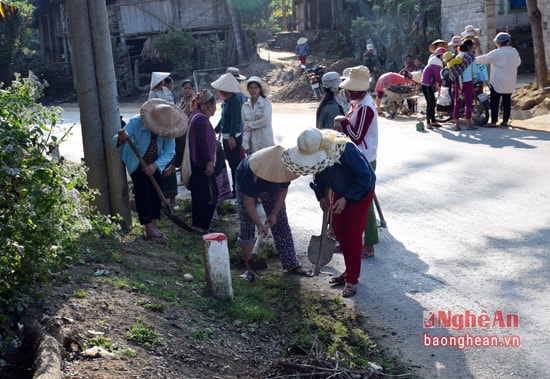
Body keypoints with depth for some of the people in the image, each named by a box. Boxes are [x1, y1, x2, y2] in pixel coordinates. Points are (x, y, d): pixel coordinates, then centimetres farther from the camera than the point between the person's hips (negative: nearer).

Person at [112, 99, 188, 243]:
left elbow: (169, 153, -21)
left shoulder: (167, 129, -24)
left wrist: (155, 166, -37)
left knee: (156, 190, -2)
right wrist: (121, 139, -63)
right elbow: (115, 141, -38)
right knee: (142, 190, -13)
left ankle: (153, 225, 7)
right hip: (136, 162, -3)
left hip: (155, 163, 3)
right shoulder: (136, 123, -33)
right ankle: (149, 229, -13)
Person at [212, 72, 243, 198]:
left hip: (233, 137, -10)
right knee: (232, 163, 15)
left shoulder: (234, 100, -16)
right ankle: (235, 190, 25)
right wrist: (215, 131, 26)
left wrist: (232, 136, -27)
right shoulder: (227, 100, 12)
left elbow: (235, 119, -22)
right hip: (226, 136, 10)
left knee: (235, 164, -4)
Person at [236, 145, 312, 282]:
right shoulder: (253, 173, -44)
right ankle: (249, 270, -1)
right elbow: (249, 203, -31)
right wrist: (260, 224, -35)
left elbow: (283, 189, -12)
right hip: (246, 185, -4)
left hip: (271, 188, 4)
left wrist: (274, 213, -13)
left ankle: (292, 265, 8)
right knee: (246, 227, -10)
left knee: (281, 224, 1)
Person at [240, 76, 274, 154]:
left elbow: (266, 121, -14)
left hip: (265, 142, -3)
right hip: (252, 143, 3)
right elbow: (244, 127, 5)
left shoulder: (266, 103, -2)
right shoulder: (245, 106, 7)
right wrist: (245, 145, -4)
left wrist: (249, 125, -5)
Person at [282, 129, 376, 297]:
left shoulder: (346, 150, -40)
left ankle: (352, 280, 3)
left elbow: (365, 176, -29)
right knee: (338, 227, 8)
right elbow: (318, 174, 2)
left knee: (353, 233, -7)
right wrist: (321, 196, -6)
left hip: (362, 190, -7)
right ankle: (349, 272, 23)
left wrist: (346, 199, -29)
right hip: (341, 190, 7)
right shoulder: (314, 153, -20)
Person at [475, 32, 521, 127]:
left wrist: (473, 59, 7)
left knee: (494, 102, -1)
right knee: (507, 101, 10)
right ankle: (505, 120, 13)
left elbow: (484, 59, -7)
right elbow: (518, 62, 21)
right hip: (510, 83, 6)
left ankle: (493, 121, -2)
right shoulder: (515, 52, 5)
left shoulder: (496, 53, -14)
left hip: (498, 82, -6)